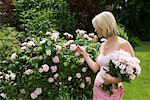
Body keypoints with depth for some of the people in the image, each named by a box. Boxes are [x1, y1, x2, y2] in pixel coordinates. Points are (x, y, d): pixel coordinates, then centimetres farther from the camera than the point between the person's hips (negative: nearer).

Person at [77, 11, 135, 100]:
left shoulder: (123, 44, -15)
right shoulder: (103, 45, 6)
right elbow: (95, 68, 10)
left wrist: (115, 80, -26)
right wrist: (84, 53, 13)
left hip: (112, 91, -6)